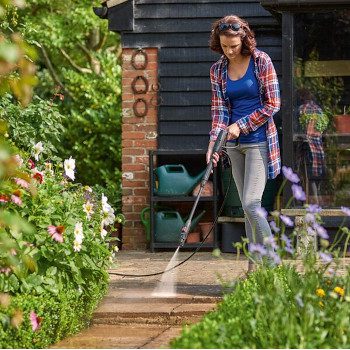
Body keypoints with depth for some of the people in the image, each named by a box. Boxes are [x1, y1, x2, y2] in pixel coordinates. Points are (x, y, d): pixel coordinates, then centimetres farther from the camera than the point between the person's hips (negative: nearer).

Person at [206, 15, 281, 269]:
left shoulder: (261, 61, -6)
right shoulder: (218, 70, 6)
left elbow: (273, 105, -8)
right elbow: (219, 110, 3)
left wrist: (241, 125, -12)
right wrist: (214, 143, -12)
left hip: (259, 141, -5)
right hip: (235, 144, 5)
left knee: (251, 203, -15)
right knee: (248, 207, 7)